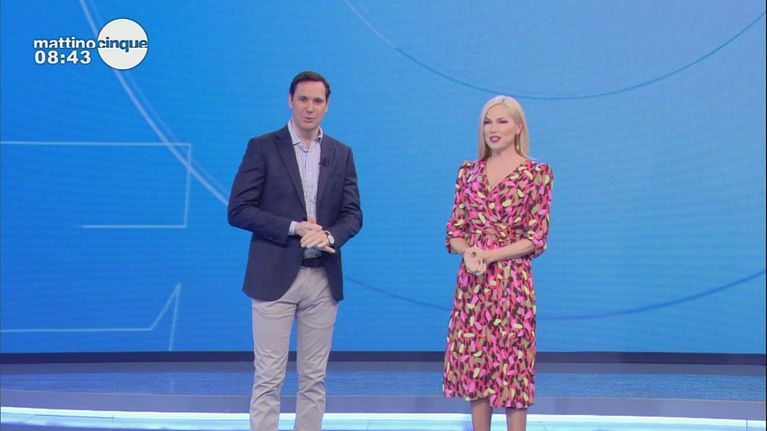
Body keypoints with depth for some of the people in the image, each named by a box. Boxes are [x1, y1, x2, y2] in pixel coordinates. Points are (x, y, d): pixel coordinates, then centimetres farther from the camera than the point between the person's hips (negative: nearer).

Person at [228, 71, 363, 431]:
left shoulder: (341, 153, 10)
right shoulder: (263, 147, -1)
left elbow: (353, 214, 8)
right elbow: (238, 210, -6)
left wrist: (329, 235, -14)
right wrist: (294, 228, -15)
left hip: (323, 279, 4)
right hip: (274, 278, -3)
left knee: (314, 378, 9)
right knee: (268, 378, -1)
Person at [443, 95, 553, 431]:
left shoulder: (538, 173, -2)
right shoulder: (468, 171, 9)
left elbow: (536, 238, -6)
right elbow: (455, 230, 8)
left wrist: (491, 255, -16)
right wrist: (468, 252, -14)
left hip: (512, 283, -4)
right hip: (471, 283, 4)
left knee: (512, 368, 1)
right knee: (473, 365, 9)